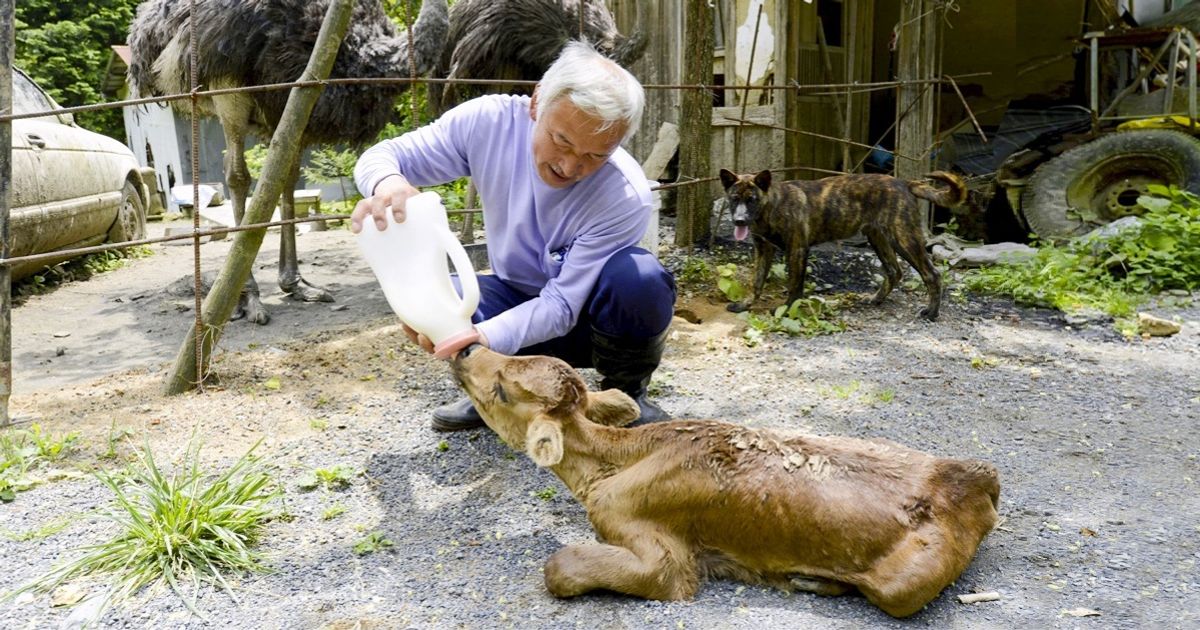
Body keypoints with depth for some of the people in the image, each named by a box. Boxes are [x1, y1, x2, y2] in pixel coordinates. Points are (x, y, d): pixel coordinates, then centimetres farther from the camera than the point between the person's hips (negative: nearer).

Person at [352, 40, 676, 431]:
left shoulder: (626, 197, -30)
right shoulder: (489, 121, -21)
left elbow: (561, 306, -30)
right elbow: (382, 156, -12)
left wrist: (481, 338, -49)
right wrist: (387, 183, -39)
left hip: (586, 315, -2)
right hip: (516, 298, 3)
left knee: (639, 277, -36)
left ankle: (625, 395, -4)